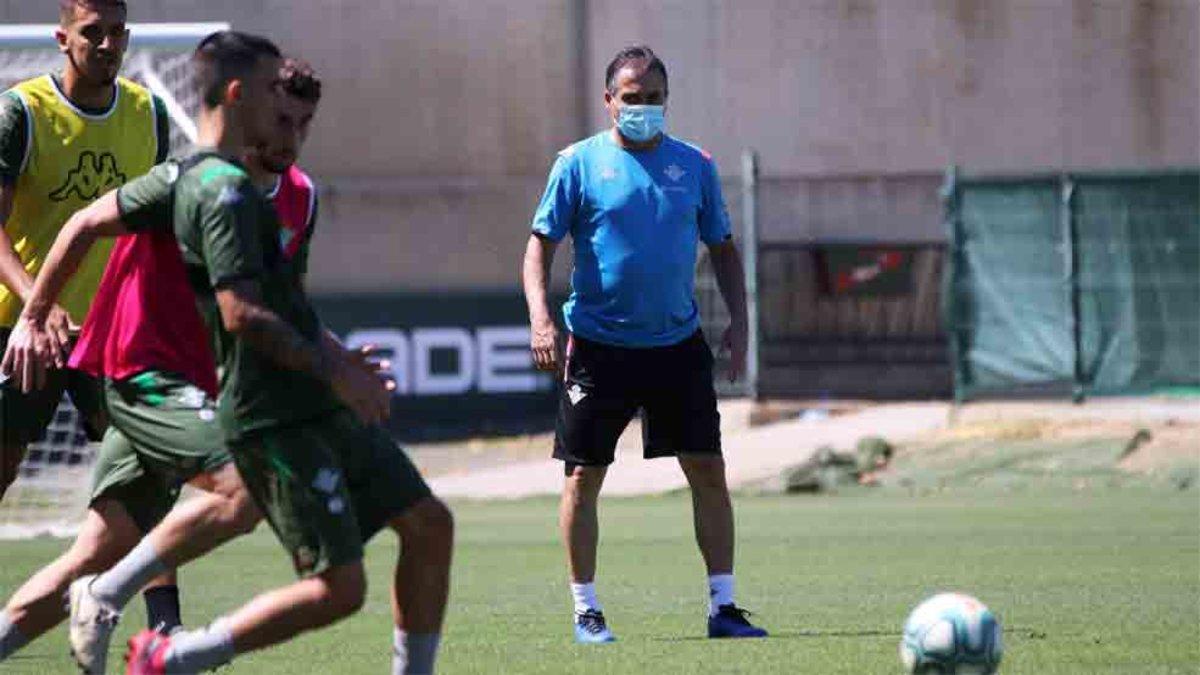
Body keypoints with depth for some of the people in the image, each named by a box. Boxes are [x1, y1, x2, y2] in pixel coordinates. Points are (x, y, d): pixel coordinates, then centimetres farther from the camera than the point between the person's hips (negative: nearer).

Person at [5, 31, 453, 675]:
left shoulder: (182, 176, 11)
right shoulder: (227, 189, -17)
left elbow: (85, 223, 19)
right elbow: (242, 314, -24)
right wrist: (332, 369, -18)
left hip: (318, 407, 10)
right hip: (277, 420, -10)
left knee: (429, 524, 7)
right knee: (338, 588, -10)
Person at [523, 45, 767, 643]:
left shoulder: (693, 165, 6)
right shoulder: (580, 163, -3)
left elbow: (722, 247, 14)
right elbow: (540, 244, -3)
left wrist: (737, 321, 3)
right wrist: (540, 317, -17)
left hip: (678, 345, 2)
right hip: (598, 346, -2)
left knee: (708, 470, -1)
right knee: (583, 476, 1)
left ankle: (722, 605, 5)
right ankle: (586, 610, 12)